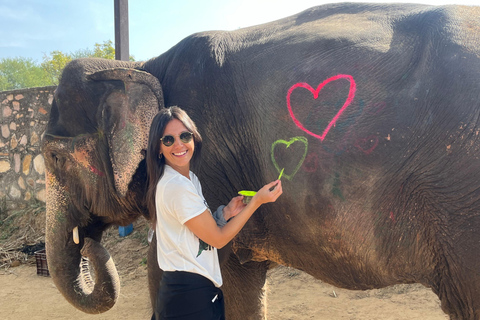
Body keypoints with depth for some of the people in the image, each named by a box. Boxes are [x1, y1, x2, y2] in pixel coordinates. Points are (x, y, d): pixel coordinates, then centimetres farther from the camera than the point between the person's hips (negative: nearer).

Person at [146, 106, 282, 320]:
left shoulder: (189, 178, 8)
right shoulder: (177, 187, -21)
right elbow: (218, 239, -15)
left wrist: (226, 212, -4)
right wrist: (257, 200, -13)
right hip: (188, 296, -9)